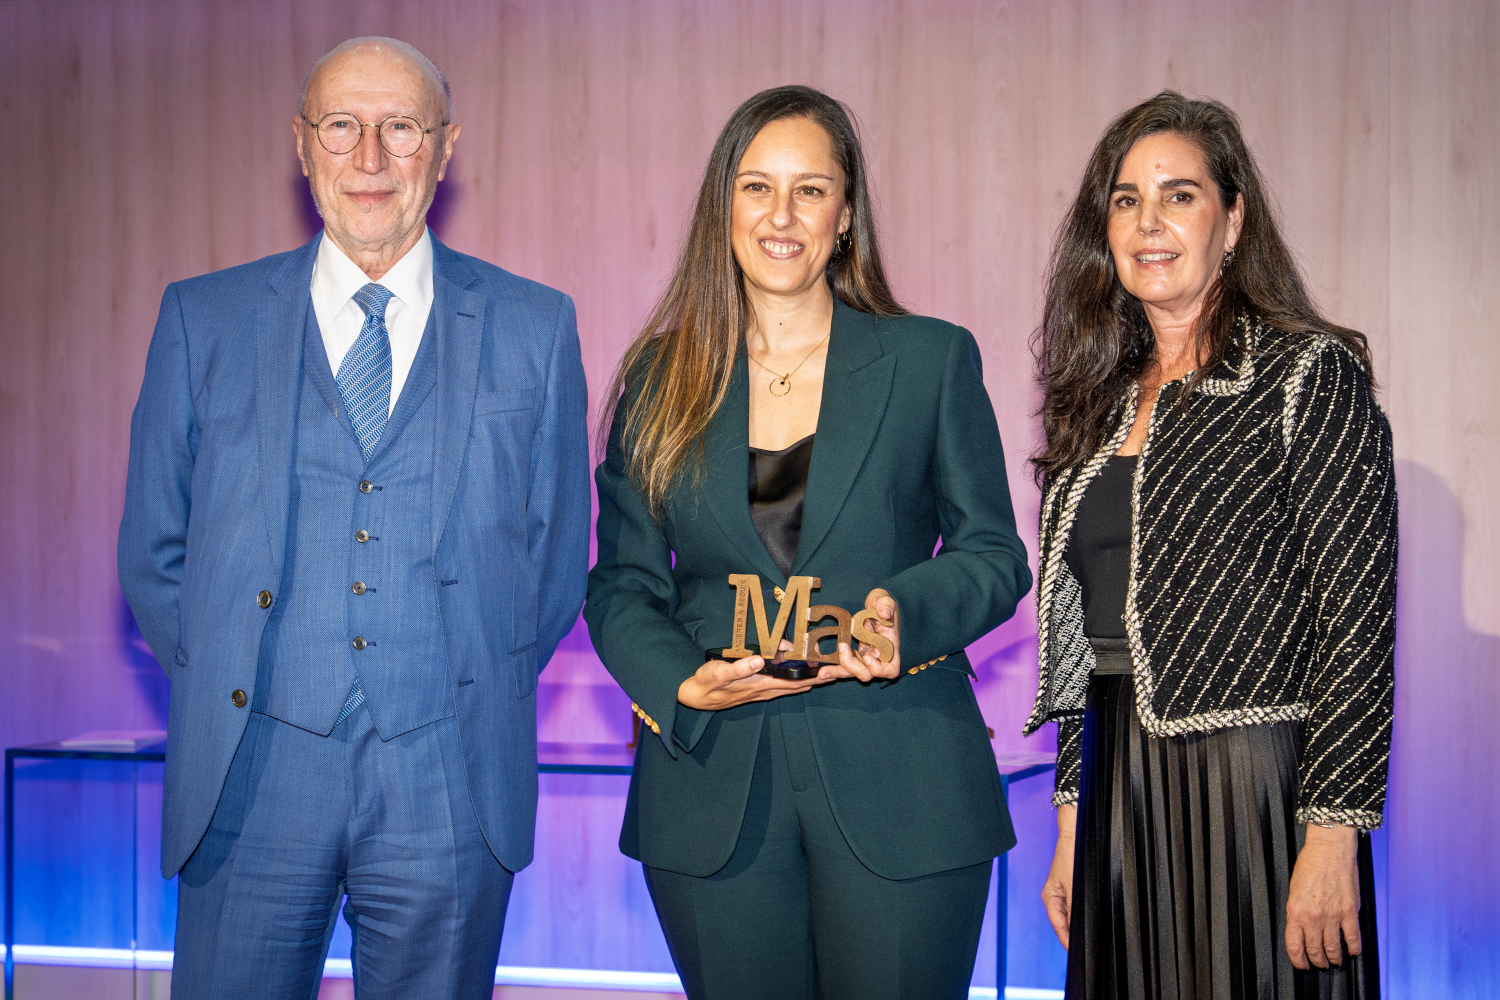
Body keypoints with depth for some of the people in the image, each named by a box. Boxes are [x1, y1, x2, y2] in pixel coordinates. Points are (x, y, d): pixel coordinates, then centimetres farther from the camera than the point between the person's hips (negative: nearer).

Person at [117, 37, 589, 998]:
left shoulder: (532, 327, 5)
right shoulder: (204, 319, 6)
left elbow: (558, 553, 10)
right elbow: (155, 548, 10)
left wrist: (480, 697, 5)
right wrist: (226, 689, 2)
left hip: (450, 784, 0)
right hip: (252, 774, 0)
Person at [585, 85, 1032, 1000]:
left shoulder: (933, 360, 5)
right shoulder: (662, 378, 9)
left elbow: (995, 553, 5)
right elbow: (622, 584, 8)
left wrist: (909, 610, -15)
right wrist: (686, 686, -10)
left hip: (900, 792, -1)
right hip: (711, 781, 1)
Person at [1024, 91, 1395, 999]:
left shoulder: (1310, 376, -6)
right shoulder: (1103, 398, 12)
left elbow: (1359, 619, -12)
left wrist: (1332, 833, -17)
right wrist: (1072, 823, 14)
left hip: (1255, 787, -6)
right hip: (1121, 790, 6)